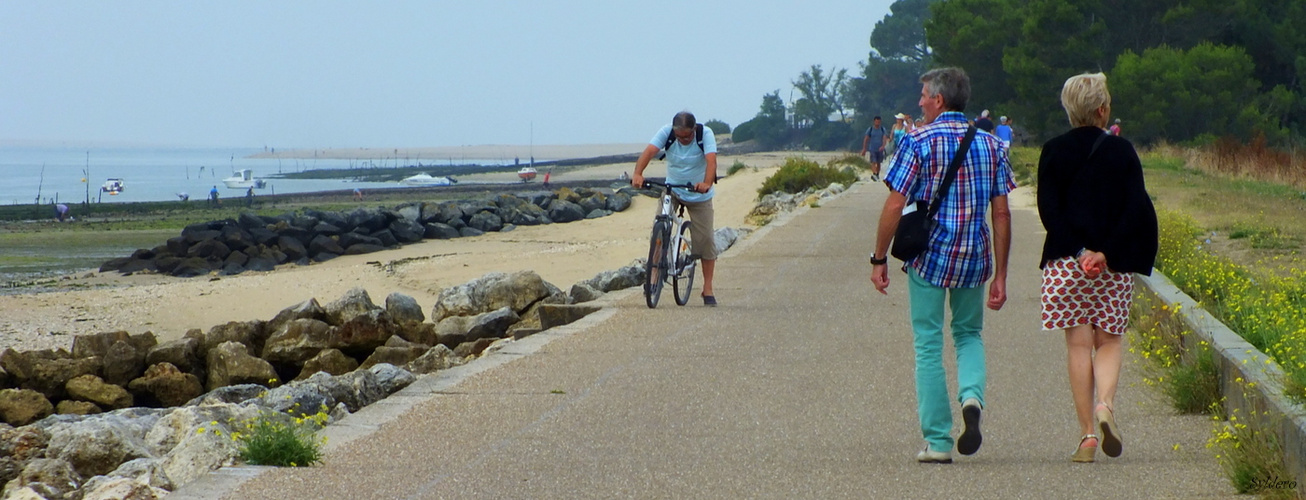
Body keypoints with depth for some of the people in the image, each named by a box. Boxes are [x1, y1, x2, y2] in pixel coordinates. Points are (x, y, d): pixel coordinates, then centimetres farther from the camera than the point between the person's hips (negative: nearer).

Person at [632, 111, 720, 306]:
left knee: (705, 239, -2)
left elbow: (711, 160, -36)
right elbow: (649, 151, -32)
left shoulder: (705, 134, -22)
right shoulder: (666, 132, -18)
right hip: (672, 190, 1)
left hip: (699, 195, -1)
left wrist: (707, 183, -55)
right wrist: (638, 174, -51)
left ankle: (708, 288, 9)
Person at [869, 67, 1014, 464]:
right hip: (974, 259, 3)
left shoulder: (917, 142, -7)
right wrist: (1000, 276, 8)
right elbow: (1002, 214, 3)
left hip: (928, 255, -3)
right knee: (969, 333, 22)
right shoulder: (991, 145, 5)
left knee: (929, 345, 5)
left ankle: (938, 442, 5)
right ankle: (972, 396, -8)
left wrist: (879, 259, 1)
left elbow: (894, 206, -10)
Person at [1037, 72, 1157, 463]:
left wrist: (1079, 251, -11)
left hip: (1066, 262, 0)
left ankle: (1087, 433, 1)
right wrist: (1107, 252, -10)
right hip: (1114, 266, 0)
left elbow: (1048, 209, -7)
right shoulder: (1122, 151, 1)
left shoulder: (1053, 152, 1)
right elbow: (1136, 209, -7)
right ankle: (1105, 405, -15)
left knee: (1078, 345, 5)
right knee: (1108, 342, 12)